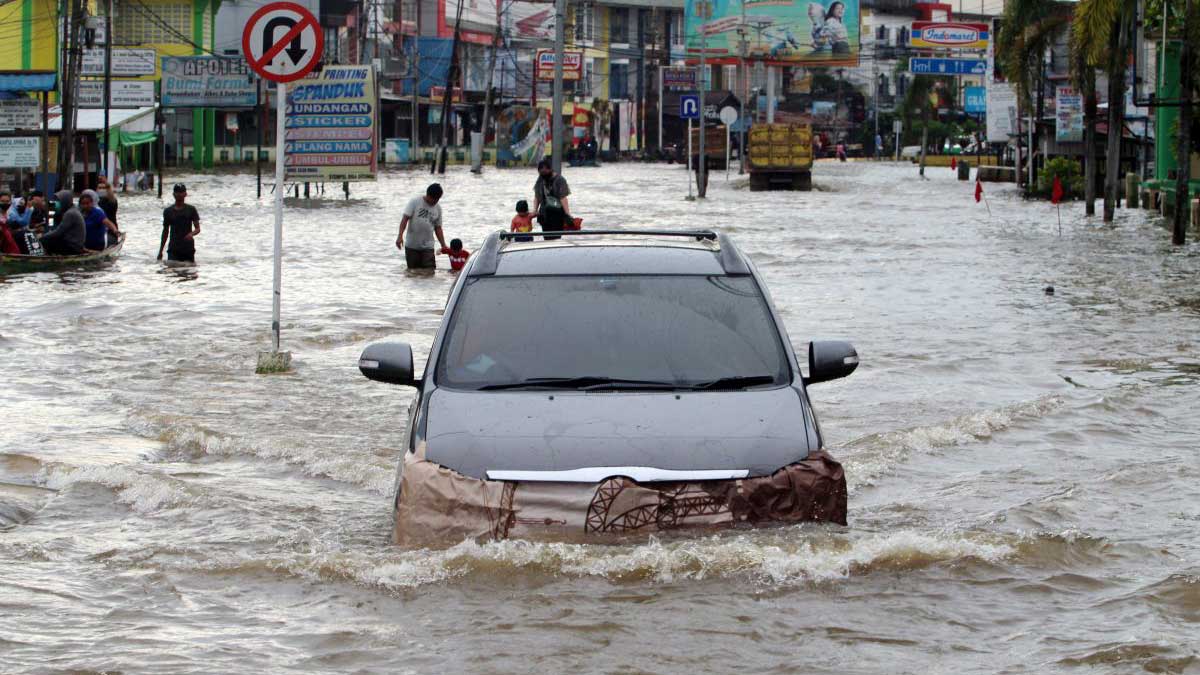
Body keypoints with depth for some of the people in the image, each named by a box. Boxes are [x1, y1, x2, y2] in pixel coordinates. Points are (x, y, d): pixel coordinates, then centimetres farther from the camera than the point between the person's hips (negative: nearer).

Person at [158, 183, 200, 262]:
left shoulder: (191, 210, 3)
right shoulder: (168, 211, 7)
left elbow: (197, 228, 1)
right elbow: (165, 231, 14)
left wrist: (191, 234, -23)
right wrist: (160, 251, 13)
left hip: (188, 249, 0)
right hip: (173, 249, 0)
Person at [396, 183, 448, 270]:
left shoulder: (438, 209, 8)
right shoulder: (414, 202, -3)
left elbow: (438, 228, 14)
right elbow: (405, 219, -9)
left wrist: (443, 245, 5)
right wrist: (400, 236, -21)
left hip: (428, 246, 2)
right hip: (412, 245, -2)